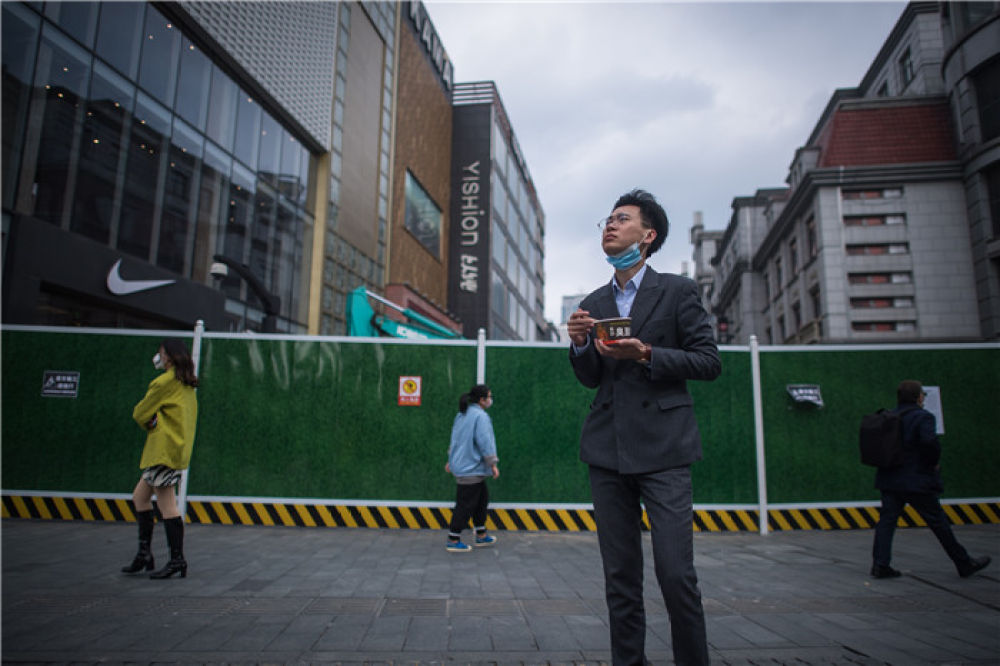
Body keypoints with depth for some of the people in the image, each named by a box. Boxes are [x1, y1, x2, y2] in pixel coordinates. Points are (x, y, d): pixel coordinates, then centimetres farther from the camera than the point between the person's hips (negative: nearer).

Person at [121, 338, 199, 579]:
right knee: (140, 496, 18)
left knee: (166, 503, -7)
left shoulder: (165, 381, -11)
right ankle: (144, 554, 20)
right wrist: (155, 421, 3)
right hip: (179, 448, 10)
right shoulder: (187, 385, 17)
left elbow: (140, 413, -5)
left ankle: (177, 560, -4)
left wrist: (151, 423, 14)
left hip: (165, 448, -10)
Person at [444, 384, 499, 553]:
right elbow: (485, 442, -19)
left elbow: (455, 439, 19)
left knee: (482, 499, 19)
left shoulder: (462, 415, 12)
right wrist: (493, 464, -13)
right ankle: (453, 541, 7)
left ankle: (480, 536, 27)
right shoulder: (480, 416, -16)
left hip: (462, 465, 10)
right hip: (471, 469, -10)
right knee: (465, 504, -1)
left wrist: (450, 460, 25)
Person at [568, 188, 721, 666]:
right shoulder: (593, 304, 15)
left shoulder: (677, 291, 3)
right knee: (620, 578, 9)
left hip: (662, 447, -4)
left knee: (676, 573, -6)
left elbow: (709, 362, -1)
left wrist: (646, 354, -13)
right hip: (607, 448, 4)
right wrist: (581, 344, -4)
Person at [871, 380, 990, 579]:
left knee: (887, 518, 3)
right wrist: (934, 463, -10)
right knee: (938, 521, 8)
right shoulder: (923, 417, -9)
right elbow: (930, 441, -26)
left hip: (889, 479, 5)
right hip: (915, 480, -5)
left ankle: (880, 563, -3)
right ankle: (965, 564, 24)